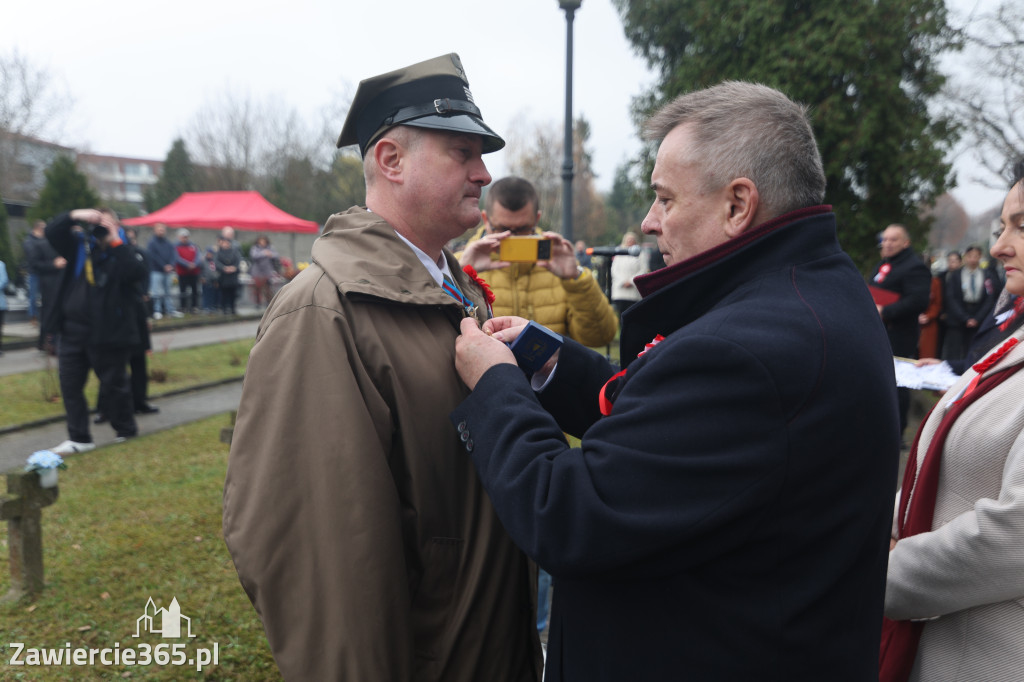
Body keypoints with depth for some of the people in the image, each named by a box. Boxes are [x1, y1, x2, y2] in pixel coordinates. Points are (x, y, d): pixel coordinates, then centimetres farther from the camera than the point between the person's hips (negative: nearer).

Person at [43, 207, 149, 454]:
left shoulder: (125, 253, -7)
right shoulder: (80, 244, 8)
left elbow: (137, 272, -27)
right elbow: (52, 231, 1)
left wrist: (115, 241, -24)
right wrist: (74, 216, -14)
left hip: (108, 334, -6)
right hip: (72, 329, 6)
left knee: (113, 385, 6)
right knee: (70, 384, 8)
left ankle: (126, 429, 26)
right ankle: (79, 438, 16)